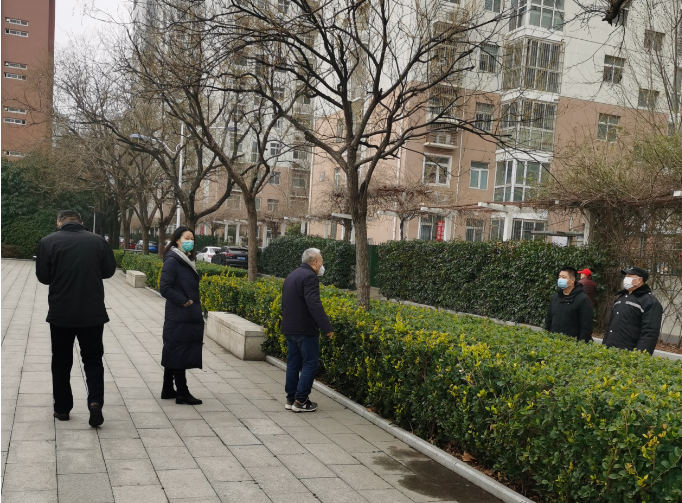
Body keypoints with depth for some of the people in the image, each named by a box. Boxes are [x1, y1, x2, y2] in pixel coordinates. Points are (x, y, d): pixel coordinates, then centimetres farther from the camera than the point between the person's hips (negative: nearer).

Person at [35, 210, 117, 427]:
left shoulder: (48, 242, -5)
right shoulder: (98, 241, -3)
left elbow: (43, 276, -3)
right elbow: (109, 270, 6)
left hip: (60, 313, 0)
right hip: (93, 312, 1)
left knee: (61, 361, 14)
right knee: (93, 359, 10)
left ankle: (62, 408, 21)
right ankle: (95, 401, -8)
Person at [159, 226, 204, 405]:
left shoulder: (187, 261, 13)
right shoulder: (172, 261, -12)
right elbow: (165, 288, -19)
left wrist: (195, 302, 7)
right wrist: (184, 302, -15)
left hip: (189, 317, 9)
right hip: (179, 318, -9)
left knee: (174, 355, 15)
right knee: (179, 355, -1)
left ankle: (168, 390, 24)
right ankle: (182, 393, 6)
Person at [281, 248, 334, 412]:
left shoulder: (291, 276, 16)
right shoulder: (309, 277, -15)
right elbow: (314, 305, -24)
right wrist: (327, 327, -23)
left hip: (289, 328, 9)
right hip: (305, 329, -9)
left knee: (293, 363, 13)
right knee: (310, 364, -2)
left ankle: (290, 399, 17)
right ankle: (300, 401, -3)